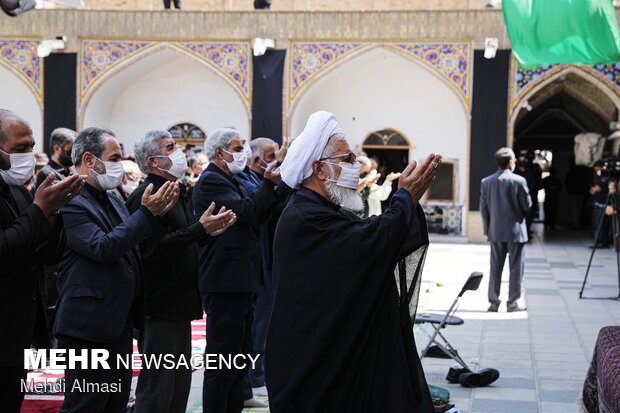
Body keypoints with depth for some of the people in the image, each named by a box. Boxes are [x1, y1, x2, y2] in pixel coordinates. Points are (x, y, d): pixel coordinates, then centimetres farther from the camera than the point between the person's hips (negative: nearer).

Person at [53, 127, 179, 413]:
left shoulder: (114, 201, 14)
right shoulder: (71, 203, -15)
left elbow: (138, 247, 17)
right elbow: (104, 248, -25)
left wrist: (157, 213, 1)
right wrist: (146, 213, -19)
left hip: (120, 322, 10)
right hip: (88, 325, -9)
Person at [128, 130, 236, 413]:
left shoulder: (175, 192, 16)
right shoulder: (146, 196, -15)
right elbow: (152, 248, -26)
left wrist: (208, 231, 6)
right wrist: (200, 229, -25)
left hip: (179, 305, 10)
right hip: (160, 307, -10)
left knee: (180, 385, 16)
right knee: (157, 390, -5)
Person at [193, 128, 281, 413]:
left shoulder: (230, 182, 20)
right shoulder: (211, 181, -11)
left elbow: (257, 218, 16)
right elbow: (244, 210, -22)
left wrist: (273, 187, 4)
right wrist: (268, 184, -13)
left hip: (241, 282, 11)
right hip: (224, 282, -11)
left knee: (240, 356, 16)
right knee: (223, 359, -7)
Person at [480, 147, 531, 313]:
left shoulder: (486, 182, 1)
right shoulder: (518, 181, -12)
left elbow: (483, 208, 5)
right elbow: (527, 205, -7)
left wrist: (487, 229, 13)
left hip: (495, 231, 4)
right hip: (515, 230, -4)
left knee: (495, 267, 9)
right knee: (515, 267, 5)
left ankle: (493, 302, 11)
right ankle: (512, 303, 7)